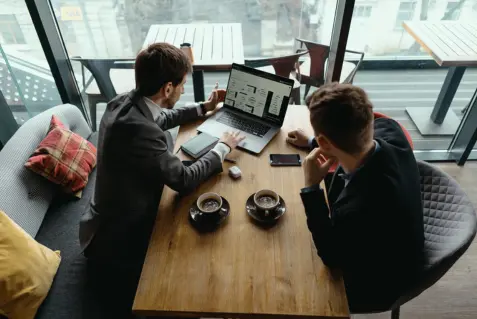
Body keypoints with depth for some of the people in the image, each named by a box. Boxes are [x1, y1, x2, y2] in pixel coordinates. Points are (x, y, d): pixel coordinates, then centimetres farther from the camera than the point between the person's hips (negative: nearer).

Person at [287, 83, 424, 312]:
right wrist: (311, 143, 9)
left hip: (373, 283, -5)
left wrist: (311, 187, -32)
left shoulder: (359, 211, -47)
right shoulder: (389, 131, -27)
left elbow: (331, 257, -25)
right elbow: (352, 139, -1)